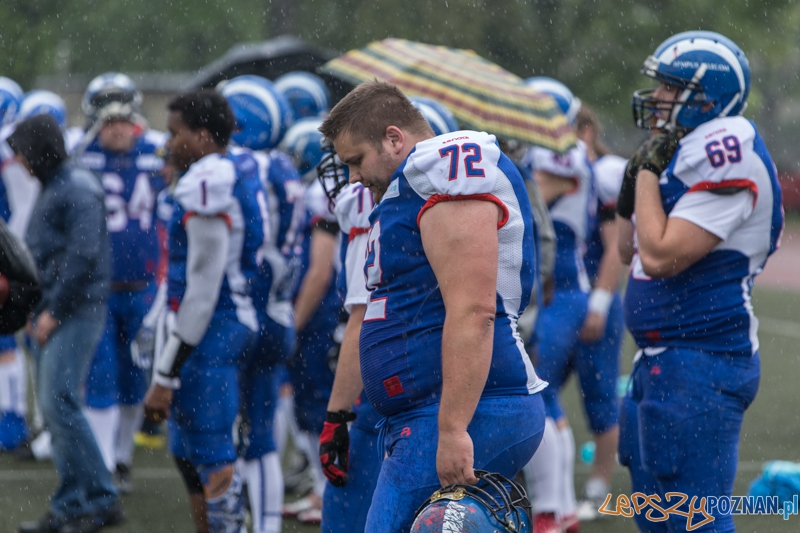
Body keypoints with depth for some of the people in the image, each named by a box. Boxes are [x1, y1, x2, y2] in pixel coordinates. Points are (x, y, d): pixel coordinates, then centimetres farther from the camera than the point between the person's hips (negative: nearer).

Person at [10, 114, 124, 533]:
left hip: (77, 311, -10)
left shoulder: (77, 191, -13)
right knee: (52, 405, 7)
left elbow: (83, 255, -20)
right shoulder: (51, 191, 18)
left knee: (59, 401, -15)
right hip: (54, 313, 10)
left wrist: (54, 311, -18)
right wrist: (39, 310, 13)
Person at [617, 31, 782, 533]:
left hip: (699, 364, -11)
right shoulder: (685, 153, 13)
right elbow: (631, 253, 22)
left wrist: (649, 172, -12)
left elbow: (659, 258, -22)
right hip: (663, 359, 11)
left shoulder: (724, 154, -18)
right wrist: (632, 188, 7)